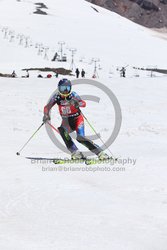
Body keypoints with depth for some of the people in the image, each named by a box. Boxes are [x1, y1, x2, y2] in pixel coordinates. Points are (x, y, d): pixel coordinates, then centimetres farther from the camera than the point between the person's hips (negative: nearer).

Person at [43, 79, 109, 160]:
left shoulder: (73, 95, -16)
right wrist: (46, 115, -29)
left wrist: (77, 104, -51)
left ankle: (100, 153, -11)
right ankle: (75, 153, -24)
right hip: (66, 121, 3)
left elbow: (84, 103, -29)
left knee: (80, 138, -22)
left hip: (77, 119, -3)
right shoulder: (57, 97, -7)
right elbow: (47, 107, -8)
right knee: (62, 130, -29)